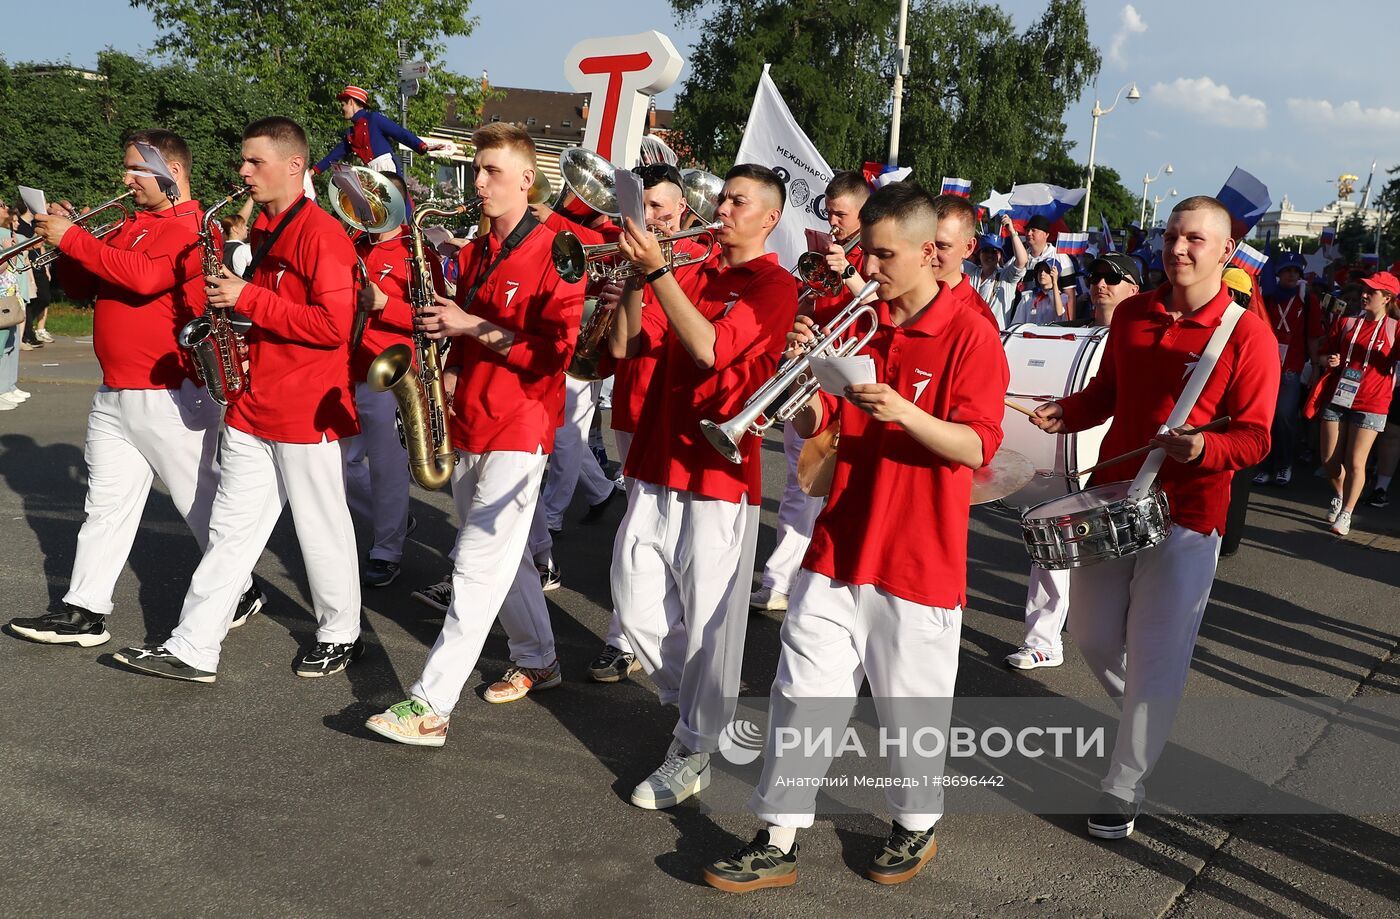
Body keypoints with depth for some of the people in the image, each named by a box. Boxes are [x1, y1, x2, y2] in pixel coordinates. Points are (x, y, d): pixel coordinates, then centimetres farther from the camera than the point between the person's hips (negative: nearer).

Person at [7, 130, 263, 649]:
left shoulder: (191, 226, -11)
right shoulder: (132, 227, 17)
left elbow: (144, 276, -27)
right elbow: (81, 286, 18)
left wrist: (73, 239, -19)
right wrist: (66, 240, 1)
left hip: (171, 396, -8)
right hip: (114, 395, 9)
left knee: (201, 502, 3)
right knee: (105, 505, 9)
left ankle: (240, 593, 19)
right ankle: (84, 611, 14)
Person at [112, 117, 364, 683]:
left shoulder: (321, 234, -14)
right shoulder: (263, 232, 14)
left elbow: (334, 324, -23)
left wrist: (249, 298, -19)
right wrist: (230, 303, 6)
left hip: (308, 410, -9)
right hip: (253, 406, 9)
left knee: (321, 529, 5)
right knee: (231, 527, 9)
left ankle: (340, 636, 23)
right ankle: (193, 648, 14)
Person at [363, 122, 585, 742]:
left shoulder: (554, 254, -10)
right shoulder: (475, 253, 13)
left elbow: (554, 350, -17)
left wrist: (472, 326, -20)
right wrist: (451, 371, 3)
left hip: (519, 428, -8)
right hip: (468, 422, 8)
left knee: (478, 564, -9)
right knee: (505, 553, 16)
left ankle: (430, 707, -9)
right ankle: (538, 662, 33)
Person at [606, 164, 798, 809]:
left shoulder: (775, 285, -5)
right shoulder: (694, 276, 14)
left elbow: (710, 348, -20)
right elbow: (625, 346, 8)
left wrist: (657, 270, -22)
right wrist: (633, 279, -6)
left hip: (718, 472, -7)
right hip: (657, 463, 7)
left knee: (707, 621, 1)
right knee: (637, 606, 12)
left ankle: (696, 754, 16)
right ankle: (693, 709, 33)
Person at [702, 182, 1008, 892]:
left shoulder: (970, 336, -7)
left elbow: (976, 448, -15)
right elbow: (811, 427, 8)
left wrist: (905, 413, -30)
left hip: (918, 562, -4)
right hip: (837, 550, 4)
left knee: (911, 707, 9)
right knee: (801, 694, 5)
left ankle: (915, 825, 34)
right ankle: (777, 841, 16)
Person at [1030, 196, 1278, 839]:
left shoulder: (1248, 337, -10)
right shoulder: (1132, 314, 5)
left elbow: (1255, 436, -10)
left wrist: (1202, 448, -30)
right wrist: (1067, 413, -4)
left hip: (1186, 518, -5)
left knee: (1155, 660, 1)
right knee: (1091, 636, 15)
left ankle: (1123, 788, 17)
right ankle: (1142, 716, 45)